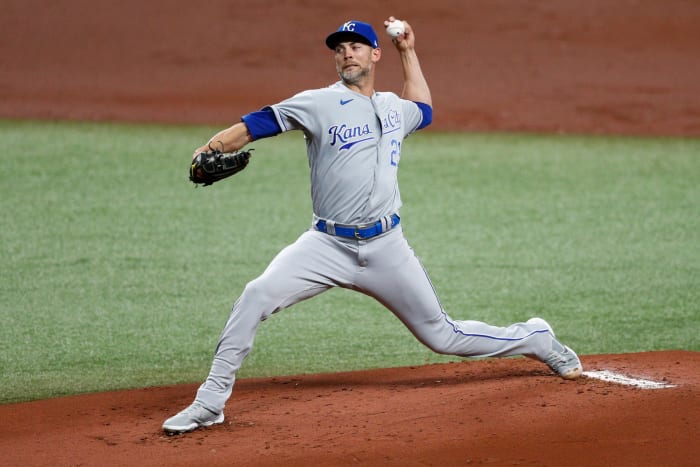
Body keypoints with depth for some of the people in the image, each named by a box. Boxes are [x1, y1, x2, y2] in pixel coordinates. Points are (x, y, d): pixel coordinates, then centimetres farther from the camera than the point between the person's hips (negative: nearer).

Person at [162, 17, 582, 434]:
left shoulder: (395, 109, 12)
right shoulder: (319, 104, -3)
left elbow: (424, 110, 38)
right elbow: (255, 125, -13)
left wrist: (408, 52, 30)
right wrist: (210, 150, -31)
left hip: (387, 247, 2)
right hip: (327, 245, -2)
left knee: (442, 336, 7)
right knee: (257, 296, -24)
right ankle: (210, 403, -17)